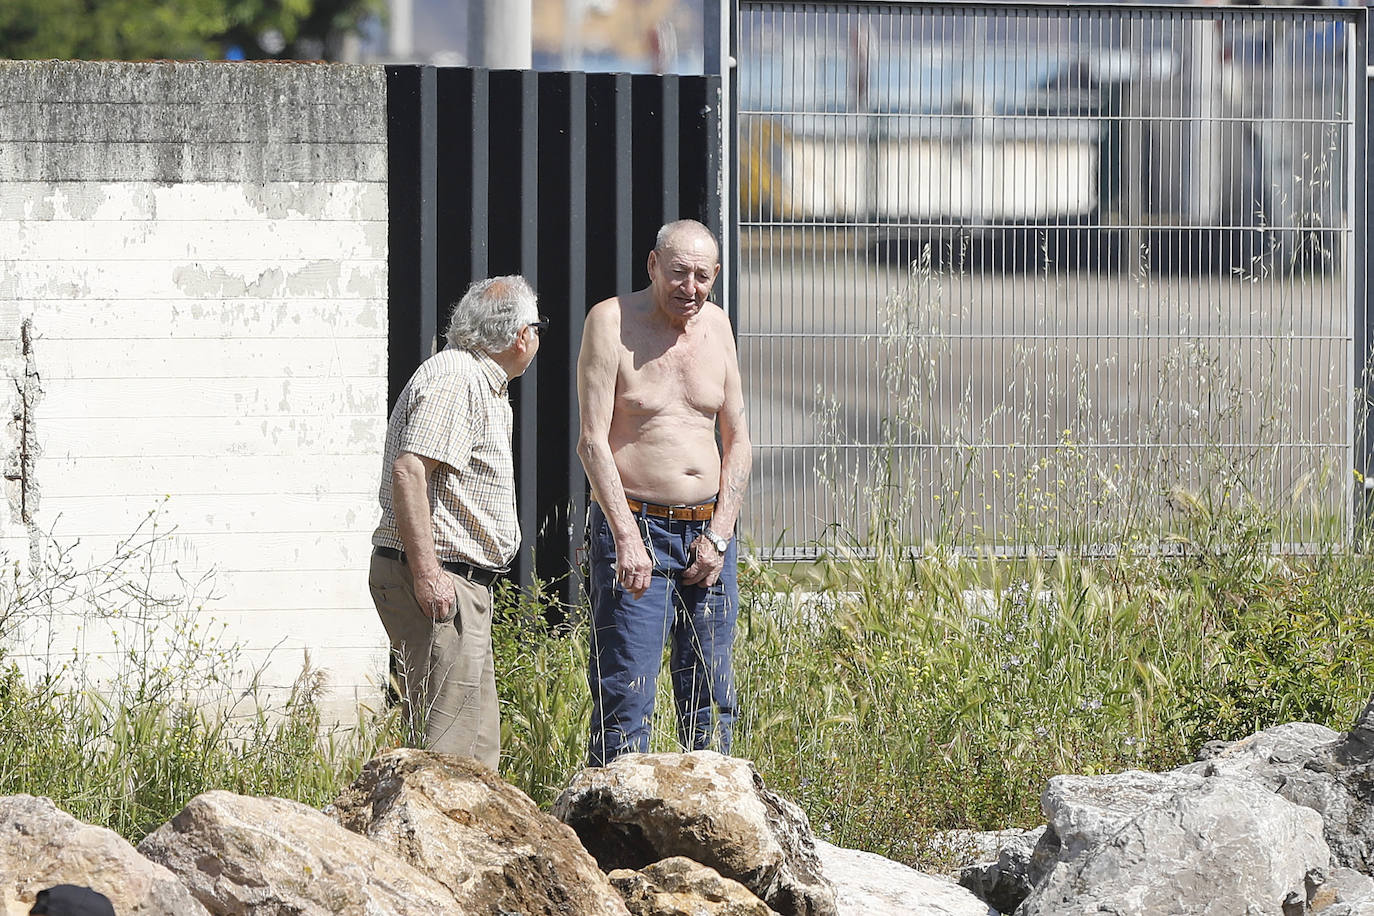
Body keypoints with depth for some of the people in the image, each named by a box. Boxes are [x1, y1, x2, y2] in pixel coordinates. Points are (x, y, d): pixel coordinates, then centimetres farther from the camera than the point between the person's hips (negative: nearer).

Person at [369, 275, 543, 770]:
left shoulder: (482, 385, 20)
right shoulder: (454, 380, -14)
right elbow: (408, 471, -25)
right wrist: (426, 574, -27)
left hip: (463, 584, 11)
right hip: (439, 582, -11)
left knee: (478, 744, 12)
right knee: (448, 747, -14)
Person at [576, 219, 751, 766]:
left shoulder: (716, 325, 10)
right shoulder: (611, 322, -5)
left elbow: (737, 439, 13)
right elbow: (593, 440, -11)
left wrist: (719, 535, 0)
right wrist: (626, 537, -19)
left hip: (708, 531, 5)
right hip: (635, 527, -5)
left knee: (711, 700, 6)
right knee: (626, 695, -9)